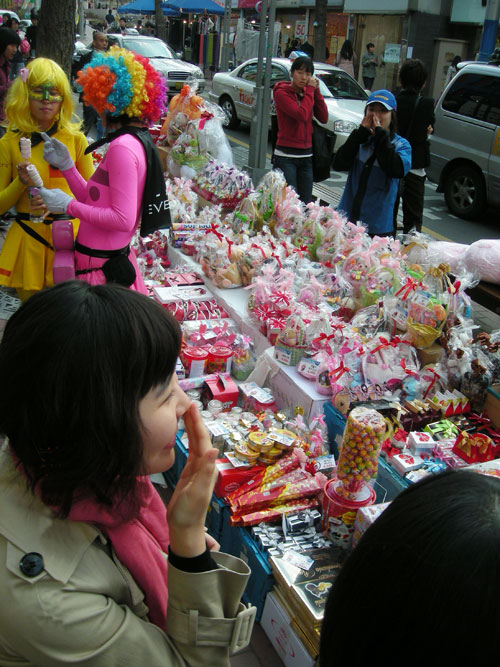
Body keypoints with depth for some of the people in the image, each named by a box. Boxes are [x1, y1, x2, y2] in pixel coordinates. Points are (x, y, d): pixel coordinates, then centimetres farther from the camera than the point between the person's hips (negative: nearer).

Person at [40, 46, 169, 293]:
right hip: (116, 258, 9)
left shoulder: (123, 147, -17)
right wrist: (66, 165, 10)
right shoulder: (140, 141, 13)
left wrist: (69, 205, -14)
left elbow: (123, 219, -23)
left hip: (101, 266, -9)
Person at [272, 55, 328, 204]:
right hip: (286, 156, -6)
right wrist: (310, 90, -9)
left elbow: (324, 118, 2)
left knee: (306, 203, 6)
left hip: (306, 156, 6)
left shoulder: (308, 92, 13)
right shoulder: (282, 93, -7)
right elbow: (302, 115, -21)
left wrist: (316, 91, -1)